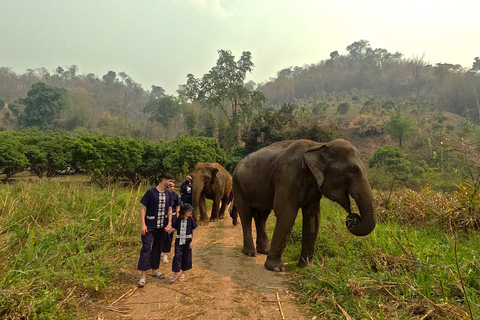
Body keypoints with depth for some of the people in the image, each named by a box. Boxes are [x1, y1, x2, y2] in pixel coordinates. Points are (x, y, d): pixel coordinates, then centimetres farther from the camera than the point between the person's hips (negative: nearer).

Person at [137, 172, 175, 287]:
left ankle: (155, 270, 31)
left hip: (161, 226, 5)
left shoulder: (168, 194, 5)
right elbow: (143, 208, -8)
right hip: (149, 226, -5)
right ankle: (143, 276, 0)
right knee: (146, 248, -6)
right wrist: (143, 224, -13)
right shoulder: (151, 192, -11)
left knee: (157, 248, 15)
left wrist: (169, 223, 2)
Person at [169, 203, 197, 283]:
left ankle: (183, 273, 25)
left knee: (186, 257, 7)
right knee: (177, 256, -4)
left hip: (187, 241, 0)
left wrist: (192, 241, -5)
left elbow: (193, 231, 0)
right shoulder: (178, 219, -1)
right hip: (179, 240, 0)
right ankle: (174, 274, 6)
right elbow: (175, 228, 9)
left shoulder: (191, 219, -4)